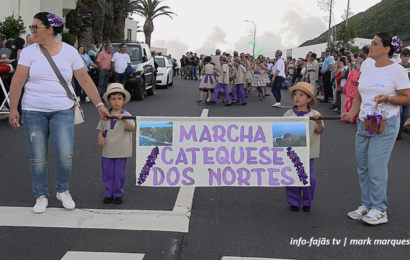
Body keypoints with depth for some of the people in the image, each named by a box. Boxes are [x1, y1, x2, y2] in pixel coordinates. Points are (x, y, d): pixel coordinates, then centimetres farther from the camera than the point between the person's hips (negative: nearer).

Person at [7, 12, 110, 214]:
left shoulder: (70, 52, -1)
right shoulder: (29, 52, -1)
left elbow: (85, 81, 1)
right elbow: (17, 82, -2)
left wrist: (99, 104, -3)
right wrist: (13, 109, -7)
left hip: (63, 111, 0)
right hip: (33, 111, 1)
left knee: (65, 155, -8)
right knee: (37, 157, 4)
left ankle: (63, 190, 19)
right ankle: (41, 196, 22)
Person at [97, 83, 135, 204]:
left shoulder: (126, 115, -4)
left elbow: (131, 128, -18)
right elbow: (101, 129, 12)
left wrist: (123, 120, -34)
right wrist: (100, 137, -9)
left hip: (121, 151, -3)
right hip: (107, 150, 3)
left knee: (119, 174, 4)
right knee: (107, 174, 8)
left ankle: (118, 194, 19)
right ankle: (109, 194, 21)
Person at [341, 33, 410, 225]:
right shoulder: (366, 69, 8)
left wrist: (387, 98, -24)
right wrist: (351, 113, 1)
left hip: (386, 124, -7)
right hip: (364, 123, 7)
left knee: (376, 167, -4)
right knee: (362, 166, 11)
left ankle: (379, 209, 11)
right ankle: (366, 205, 25)